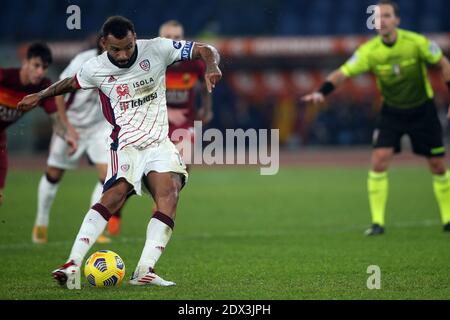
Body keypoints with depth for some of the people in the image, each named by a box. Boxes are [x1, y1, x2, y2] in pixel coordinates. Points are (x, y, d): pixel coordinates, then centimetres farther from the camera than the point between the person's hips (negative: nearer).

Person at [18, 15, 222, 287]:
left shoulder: (157, 49, -3)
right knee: (116, 194, -27)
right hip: (126, 145, -1)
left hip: (159, 141, 2)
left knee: (170, 192, -25)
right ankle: (73, 265, -34)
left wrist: (212, 67, -19)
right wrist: (39, 96, 27)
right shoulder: (95, 69, 0)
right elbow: (71, 83, 24)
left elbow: (206, 50, 1)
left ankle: (145, 270, -31)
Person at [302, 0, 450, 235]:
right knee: (379, 161, -16)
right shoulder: (370, 50, -16)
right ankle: (377, 222, -9)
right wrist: (322, 92, -37)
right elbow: (343, 73, -20)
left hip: (422, 110, -1)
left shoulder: (416, 42, -19)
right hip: (391, 112, 1)